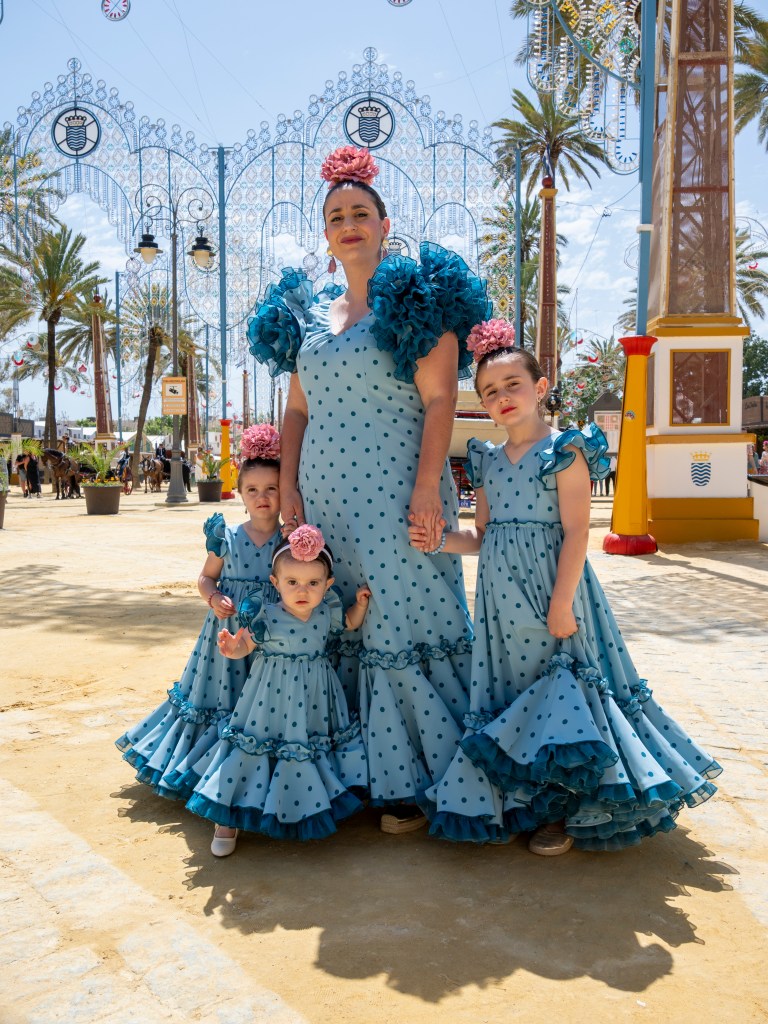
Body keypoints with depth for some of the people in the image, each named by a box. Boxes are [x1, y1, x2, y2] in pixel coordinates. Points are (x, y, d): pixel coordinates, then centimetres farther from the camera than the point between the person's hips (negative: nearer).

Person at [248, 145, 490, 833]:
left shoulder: (417, 298, 1)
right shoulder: (307, 314, 17)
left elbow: (439, 400, -7)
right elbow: (296, 411, 16)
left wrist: (427, 487, -16)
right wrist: (287, 489, 6)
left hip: (396, 492, -5)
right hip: (325, 493, 6)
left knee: (404, 622, -4)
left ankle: (410, 779, 9)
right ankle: (357, 772, 22)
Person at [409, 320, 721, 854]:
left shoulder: (564, 451, -7)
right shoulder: (489, 461, 11)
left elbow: (576, 531, -13)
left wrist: (562, 603, -17)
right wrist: (439, 539, -3)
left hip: (551, 588, -6)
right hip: (501, 598, 6)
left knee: (563, 690, -1)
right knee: (508, 692, 12)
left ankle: (565, 812, 15)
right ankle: (520, 801, 29)